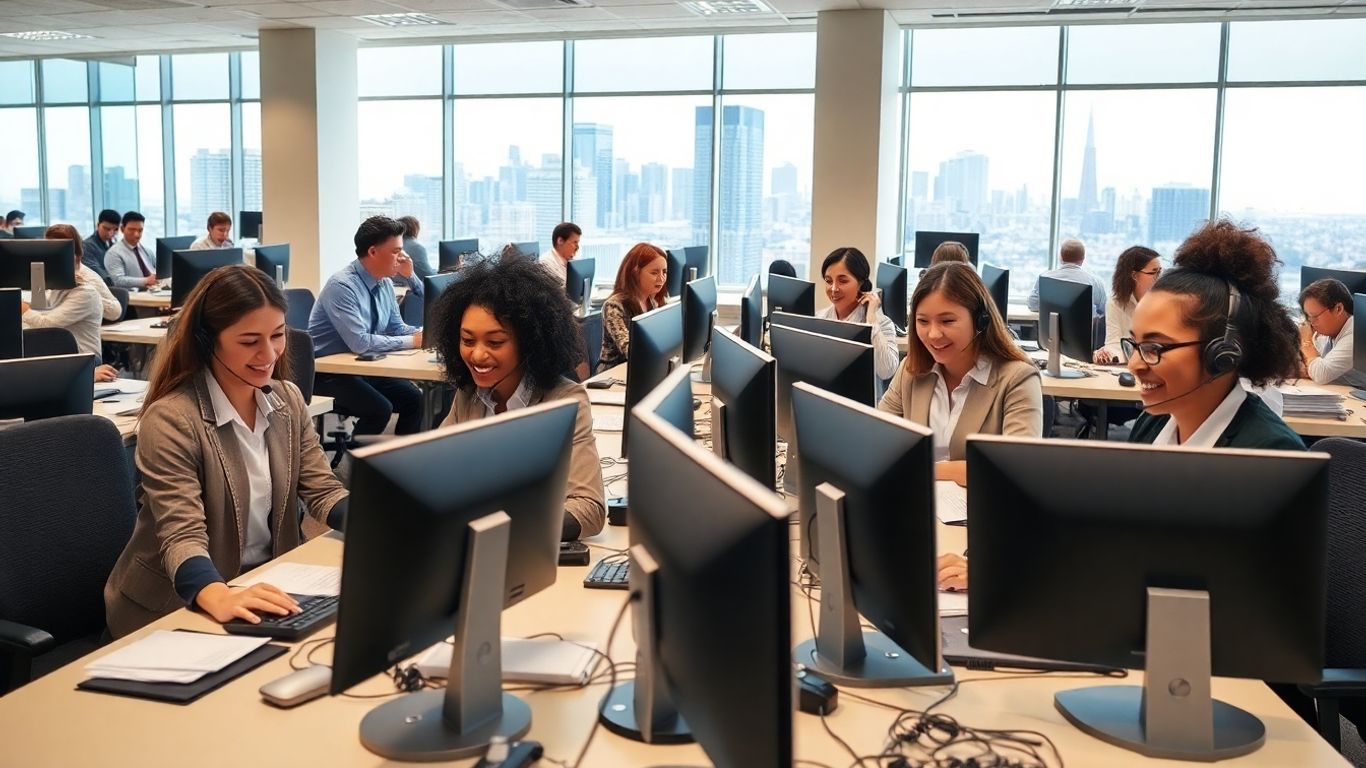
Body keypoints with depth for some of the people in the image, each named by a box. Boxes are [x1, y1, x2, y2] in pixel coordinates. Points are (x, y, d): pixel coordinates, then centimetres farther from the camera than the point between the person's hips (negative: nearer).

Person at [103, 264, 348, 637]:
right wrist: (220, 597, -45)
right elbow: (182, 536, -25)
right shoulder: (170, 419, -16)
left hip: (264, 588, 6)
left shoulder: (288, 400, 4)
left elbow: (323, 491, 3)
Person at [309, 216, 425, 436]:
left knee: (414, 399, -7)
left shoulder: (385, 283, 2)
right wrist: (411, 342, -22)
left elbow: (396, 328, 11)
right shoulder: (342, 286, -23)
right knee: (379, 408, -25)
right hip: (328, 371, -8)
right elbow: (360, 343, -29)